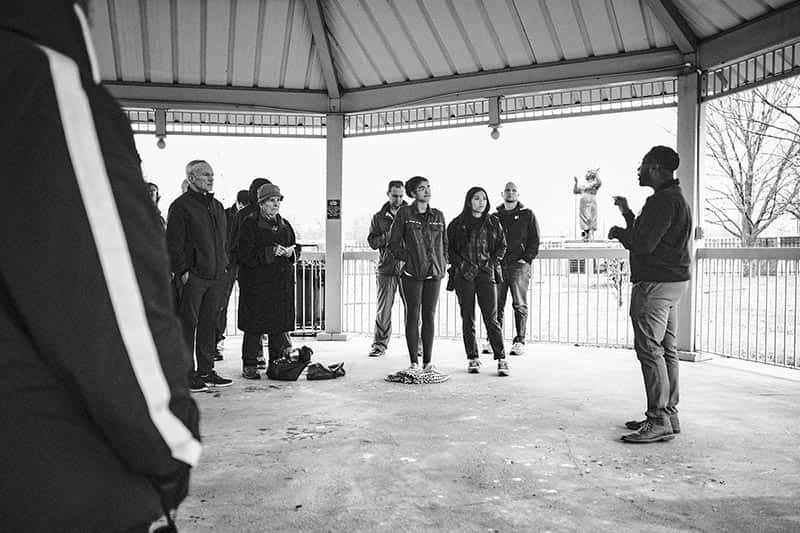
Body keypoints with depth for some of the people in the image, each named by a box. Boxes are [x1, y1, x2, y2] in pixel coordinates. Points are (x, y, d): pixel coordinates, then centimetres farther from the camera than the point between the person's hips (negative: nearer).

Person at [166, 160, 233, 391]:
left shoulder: (217, 206, 19)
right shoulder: (181, 206, -4)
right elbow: (173, 243, -9)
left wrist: (224, 265, 16)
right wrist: (182, 270, -15)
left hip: (216, 276, 7)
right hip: (192, 276, -7)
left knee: (210, 322, 10)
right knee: (188, 323, -2)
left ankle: (206, 370, 19)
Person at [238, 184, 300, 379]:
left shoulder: (284, 225, 16)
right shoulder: (250, 224, -3)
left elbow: (296, 248, 19)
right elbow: (246, 254, -12)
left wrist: (290, 252, -3)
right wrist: (270, 252, -19)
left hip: (282, 282, 5)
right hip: (256, 282, -5)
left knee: (280, 324, 6)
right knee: (254, 326, -3)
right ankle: (249, 366, 7)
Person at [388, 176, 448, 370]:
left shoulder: (438, 215, 13)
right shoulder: (404, 213, 1)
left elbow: (444, 243, 20)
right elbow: (393, 242, 1)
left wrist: (442, 263, 8)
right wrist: (406, 258, -8)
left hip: (434, 273, 4)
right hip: (411, 273, -3)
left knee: (429, 316, 5)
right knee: (413, 316, -1)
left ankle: (427, 361, 12)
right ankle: (414, 362, 6)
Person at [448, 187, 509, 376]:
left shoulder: (493, 222, 10)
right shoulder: (457, 224, 5)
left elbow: (502, 245, 14)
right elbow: (448, 247, 6)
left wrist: (493, 262, 0)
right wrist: (461, 264, -6)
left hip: (487, 274, 0)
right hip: (464, 275, 0)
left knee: (491, 318, -4)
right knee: (468, 319, 4)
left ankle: (501, 359, 0)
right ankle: (473, 359, 12)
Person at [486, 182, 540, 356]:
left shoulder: (527, 215, 6)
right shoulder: (495, 216, 14)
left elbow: (535, 240, 3)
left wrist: (527, 258, -9)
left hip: (519, 265, -3)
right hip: (498, 265, 3)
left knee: (520, 305, 0)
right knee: (496, 306, 3)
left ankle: (519, 342, 4)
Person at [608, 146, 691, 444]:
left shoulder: (663, 200, -16)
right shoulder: (675, 198, 20)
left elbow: (642, 244, -23)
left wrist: (619, 232, -5)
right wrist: (628, 214, 24)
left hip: (655, 284, -11)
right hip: (672, 282, 11)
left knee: (650, 350, -9)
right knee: (666, 350, 13)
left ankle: (659, 422, -6)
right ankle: (668, 415, 20)